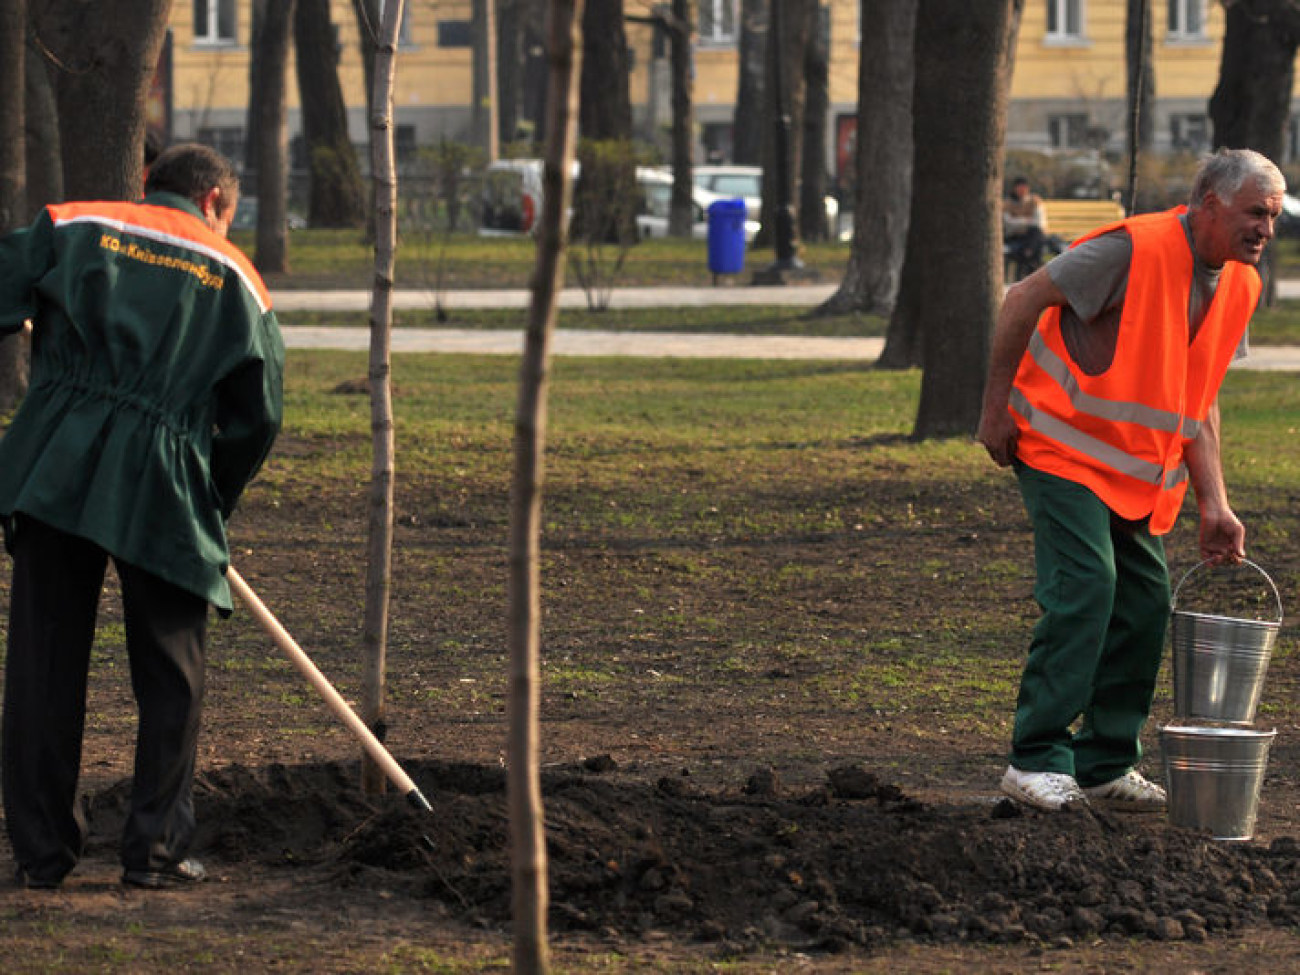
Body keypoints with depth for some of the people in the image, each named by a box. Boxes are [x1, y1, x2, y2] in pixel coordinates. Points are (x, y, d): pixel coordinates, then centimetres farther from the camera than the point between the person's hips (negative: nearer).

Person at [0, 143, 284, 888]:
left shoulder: (74, 227, 10)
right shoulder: (235, 279, 12)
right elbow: (258, 415, 11)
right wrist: (213, 504, 23)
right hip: (162, 488, -1)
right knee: (170, 676, 11)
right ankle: (157, 848, 9)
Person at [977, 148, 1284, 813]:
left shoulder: (1239, 286, 5)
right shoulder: (1134, 251, -21)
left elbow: (1197, 401, 13)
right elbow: (1022, 301, -15)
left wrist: (1213, 506, 6)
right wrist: (996, 410, -13)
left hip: (1139, 471, 8)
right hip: (1064, 448, -8)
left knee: (1145, 603, 4)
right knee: (1084, 588, -18)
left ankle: (1105, 765, 13)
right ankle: (1036, 760, -14)